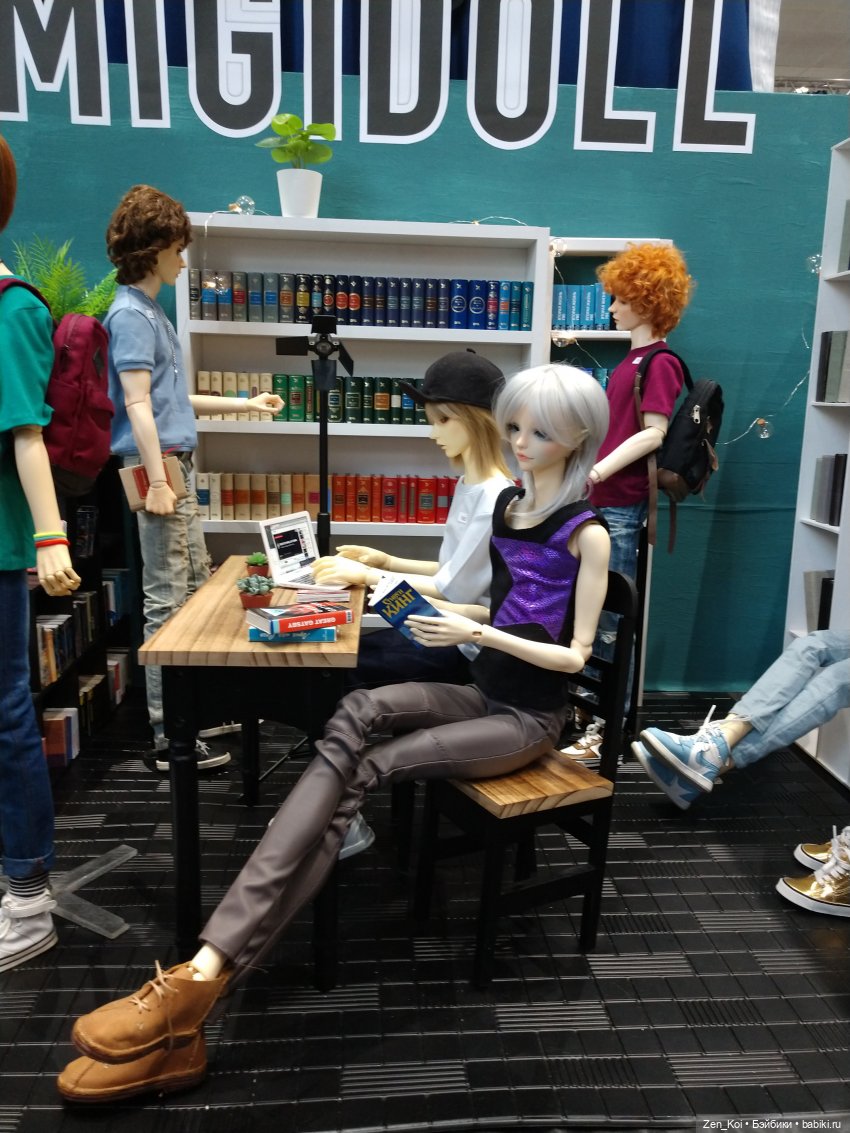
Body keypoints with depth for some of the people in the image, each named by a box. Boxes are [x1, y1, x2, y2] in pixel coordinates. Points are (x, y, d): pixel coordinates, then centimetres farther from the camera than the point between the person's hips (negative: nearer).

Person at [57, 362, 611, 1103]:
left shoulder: (587, 533, -10)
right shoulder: (508, 502, 10)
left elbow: (574, 654, -13)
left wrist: (478, 634, -23)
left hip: (529, 718, -5)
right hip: (482, 694, 6)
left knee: (364, 770, -27)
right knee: (357, 714, -26)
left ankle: (205, 978, -28)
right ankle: (202, 973, -33)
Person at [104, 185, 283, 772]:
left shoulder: (151, 311, 19)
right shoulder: (130, 314, -10)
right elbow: (137, 405, -17)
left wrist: (245, 403, 29)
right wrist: (157, 480, -22)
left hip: (175, 464, 10)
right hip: (157, 465, -10)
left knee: (199, 588, 15)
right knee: (168, 602, -7)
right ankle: (168, 738, 1)